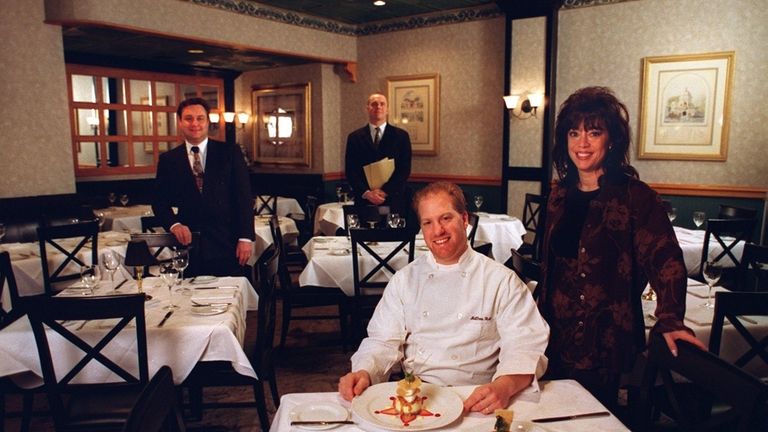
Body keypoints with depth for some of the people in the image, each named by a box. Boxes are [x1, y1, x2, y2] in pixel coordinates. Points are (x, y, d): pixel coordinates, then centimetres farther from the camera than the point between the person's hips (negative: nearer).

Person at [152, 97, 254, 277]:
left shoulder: (230, 153, 1)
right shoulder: (168, 160, 6)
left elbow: (244, 197, -2)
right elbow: (160, 202, 9)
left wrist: (246, 237, -7)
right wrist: (174, 224, -11)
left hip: (226, 243, -1)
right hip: (189, 243, 1)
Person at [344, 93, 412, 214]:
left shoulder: (401, 136, 4)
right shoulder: (354, 137, 8)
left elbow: (405, 170, -2)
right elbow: (350, 171, 3)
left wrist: (385, 191, -12)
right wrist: (366, 193, -11)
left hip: (394, 202, -1)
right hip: (364, 201, 1)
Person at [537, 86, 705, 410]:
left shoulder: (635, 197, -11)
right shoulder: (560, 194, 5)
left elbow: (666, 261, -16)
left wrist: (669, 319, -29)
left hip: (605, 342, -5)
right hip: (558, 335, 5)